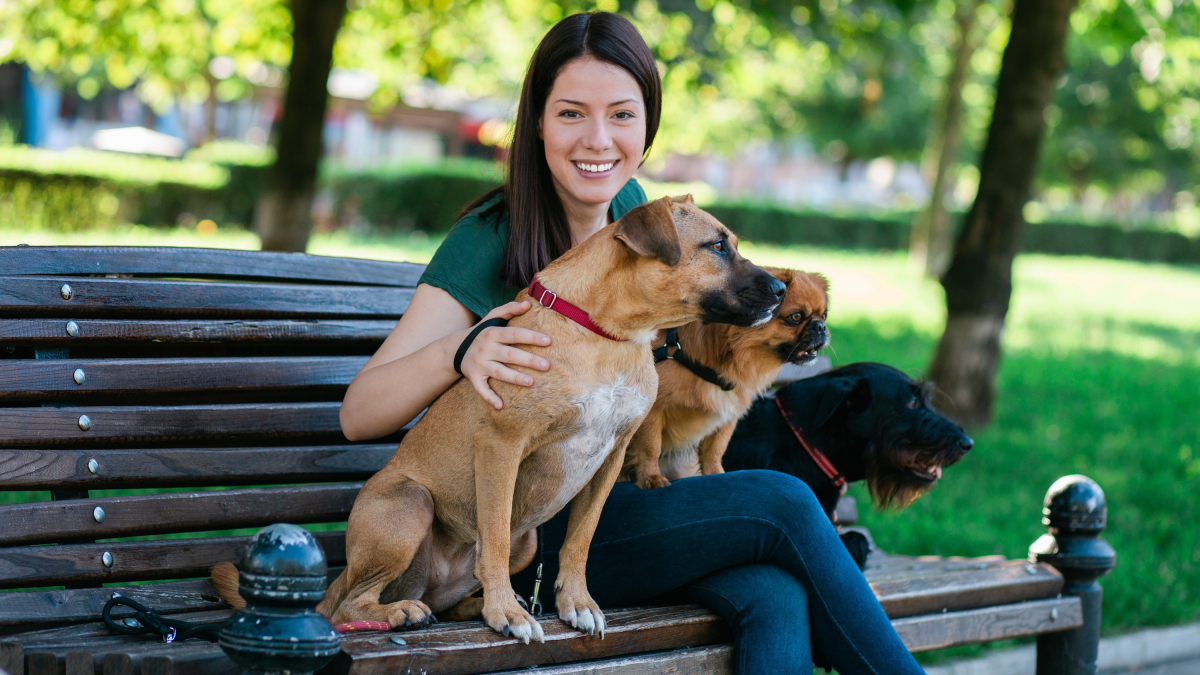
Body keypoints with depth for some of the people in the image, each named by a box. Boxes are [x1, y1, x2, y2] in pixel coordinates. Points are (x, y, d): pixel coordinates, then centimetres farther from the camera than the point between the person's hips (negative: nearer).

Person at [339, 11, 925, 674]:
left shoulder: (631, 207, 6)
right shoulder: (491, 239, -13)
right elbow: (358, 414, -20)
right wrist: (458, 353, -38)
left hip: (625, 501, 6)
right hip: (530, 534, -6)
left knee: (776, 598, -25)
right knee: (783, 504, -21)